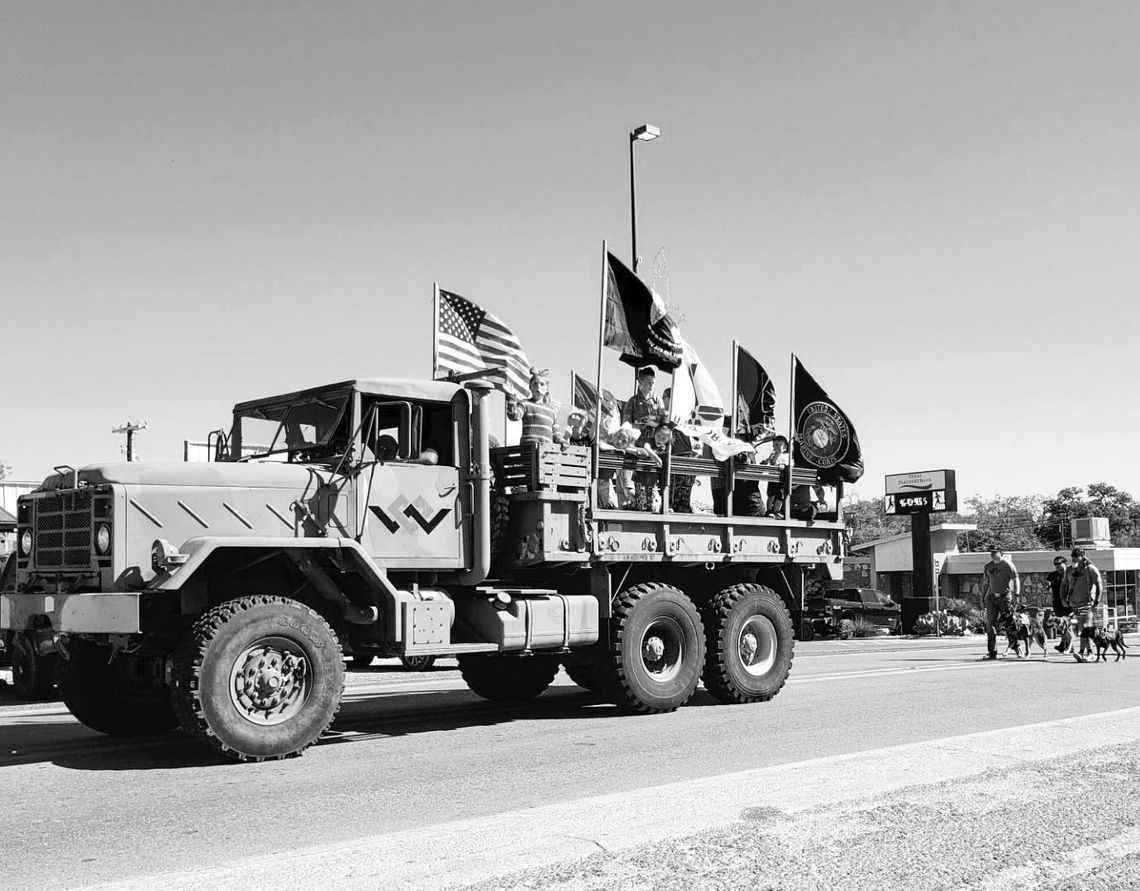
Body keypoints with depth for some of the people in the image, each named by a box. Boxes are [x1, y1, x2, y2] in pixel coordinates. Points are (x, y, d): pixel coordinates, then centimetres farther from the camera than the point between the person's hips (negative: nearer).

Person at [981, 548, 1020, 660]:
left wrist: (1016, 595, -16)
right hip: (992, 597, 5)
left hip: (1005, 596, -5)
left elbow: (1016, 579, -7)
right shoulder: (987, 567, 14)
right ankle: (992, 652, -1)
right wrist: (983, 597, 19)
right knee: (990, 624, -3)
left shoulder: (1007, 564, -3)